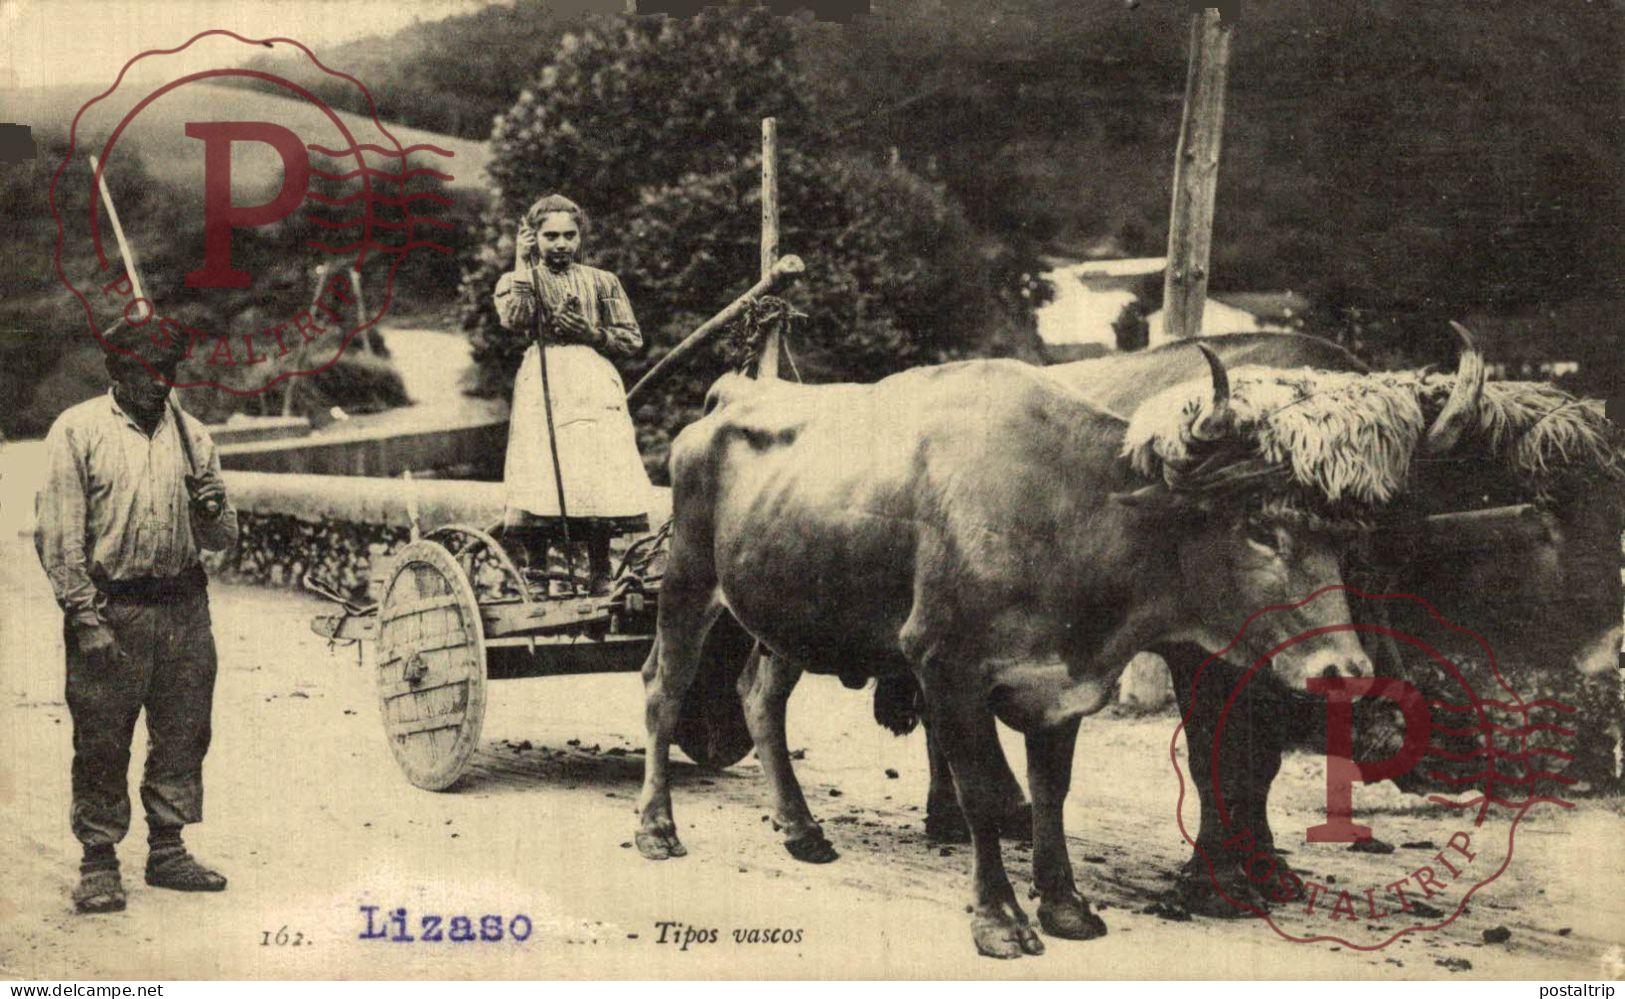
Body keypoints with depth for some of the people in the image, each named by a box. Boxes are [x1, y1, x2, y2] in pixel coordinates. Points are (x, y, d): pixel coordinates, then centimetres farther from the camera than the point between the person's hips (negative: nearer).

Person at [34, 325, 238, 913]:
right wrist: (84, 614, -13)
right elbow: (58, 534, -6)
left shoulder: (191, 435, 11)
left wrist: (211, 513, -8)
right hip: (109, 607, -4)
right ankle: (98, 863, 10)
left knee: (183, 733, 9)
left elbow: (223, 540, 15)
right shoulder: (77, 430, -2)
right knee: (101, 741, 0)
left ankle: (168, 850, 23)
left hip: (184, 605, 4)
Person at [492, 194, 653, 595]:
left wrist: (592, 333, -2)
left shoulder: (602, 282, 19)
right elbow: (513, 320, -7)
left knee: (600, 482, -10)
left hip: (595, 384, 1)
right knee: (539, 482, -12)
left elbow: (632, 339, 15)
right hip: (542, 383, -1)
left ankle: (599, 574, -3)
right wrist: (522, 265, -3)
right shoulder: (517, 281, 15)